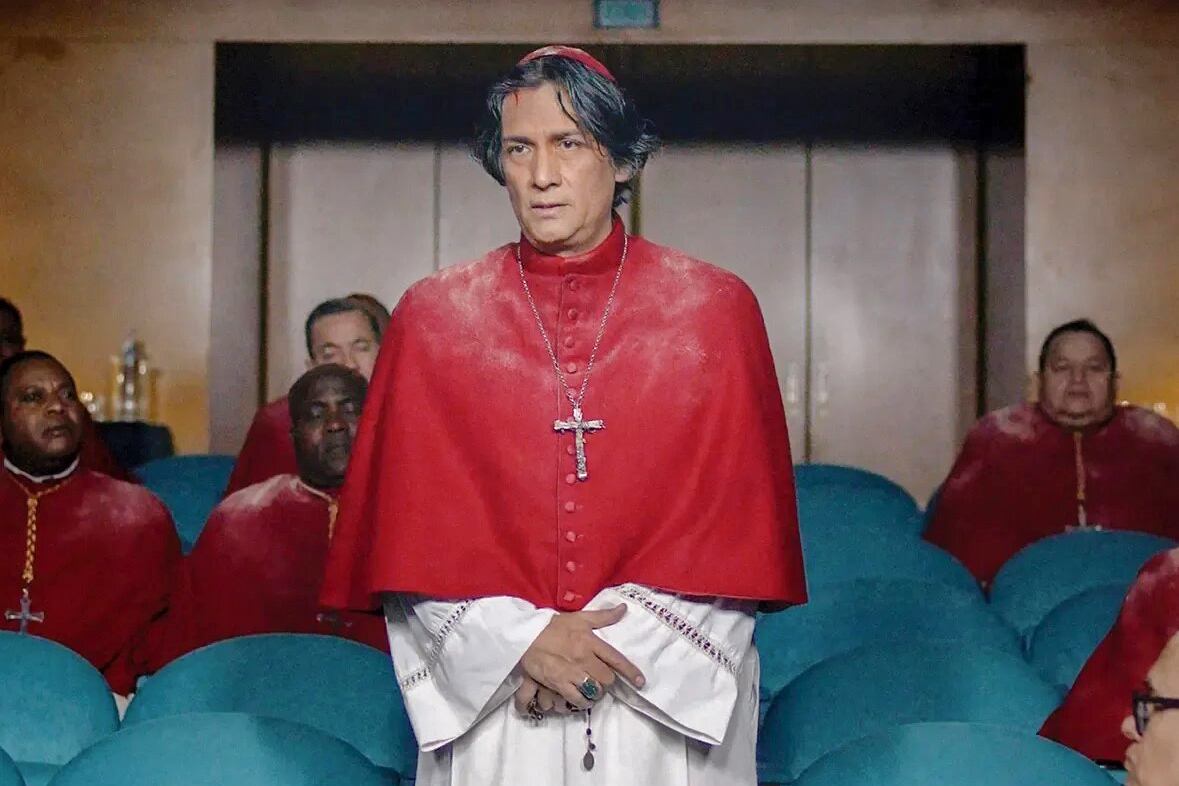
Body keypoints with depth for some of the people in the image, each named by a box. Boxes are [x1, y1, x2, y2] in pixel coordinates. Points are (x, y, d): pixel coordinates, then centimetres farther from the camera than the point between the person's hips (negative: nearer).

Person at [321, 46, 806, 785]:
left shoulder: (717, 311, -1)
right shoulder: (433, 317, 1)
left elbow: (739, 523, -3)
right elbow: (411, 529, -1)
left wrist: (624, 636, -12)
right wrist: (521, 639, -12)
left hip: (673, 698, 0)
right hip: (489, 704, 1)